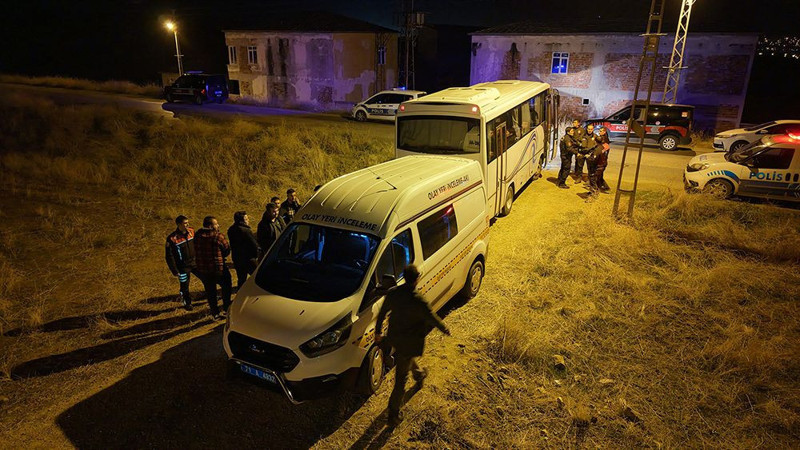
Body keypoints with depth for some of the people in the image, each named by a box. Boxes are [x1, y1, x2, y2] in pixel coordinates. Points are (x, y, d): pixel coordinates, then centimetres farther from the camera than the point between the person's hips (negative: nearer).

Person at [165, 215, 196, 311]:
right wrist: (174, 270, -13)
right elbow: (169, 256, -15)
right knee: (184, 286, 11)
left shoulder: (191, 231, -7)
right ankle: (187, 303, 37)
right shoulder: (172, 238, -21)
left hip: (194, 262, 4)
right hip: (183, 266, -4)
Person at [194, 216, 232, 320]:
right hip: (218, 268, -5)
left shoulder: (197, 236, -3)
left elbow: (196, 252, 6)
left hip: (202, 270, 5)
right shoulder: (218, 236, -19)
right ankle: (226, 309, 25)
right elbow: (227, 249, -8)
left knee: (210, 291, 17)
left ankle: (215, 313, 25)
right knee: (226, 287, 18)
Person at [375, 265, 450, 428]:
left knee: (407, 357, 36)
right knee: (401, 378, 7)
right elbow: (433, 319, -16)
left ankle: (419, 374, 66)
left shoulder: (392, 294, -14)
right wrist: (445, 329, 5)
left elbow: (382, 314, 0)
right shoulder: (418, 302, -31)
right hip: (410, 341, -6)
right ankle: (394, 415, 18)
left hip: (394, 338, 6)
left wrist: (378, 332, 16)